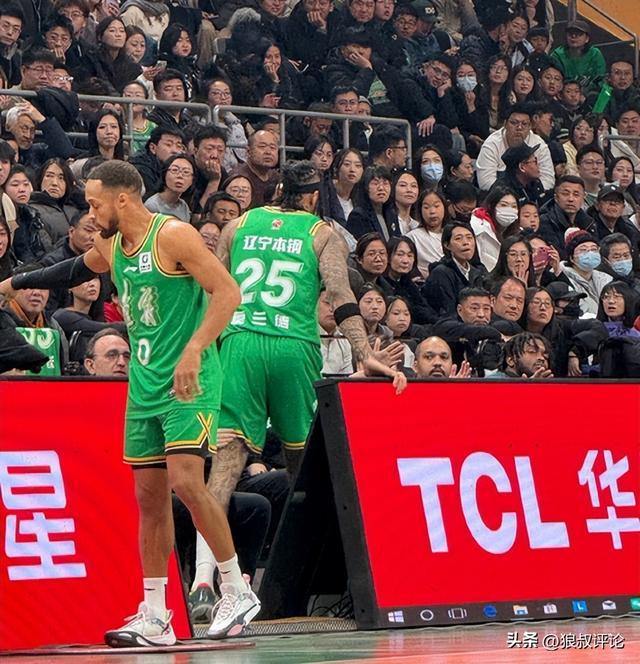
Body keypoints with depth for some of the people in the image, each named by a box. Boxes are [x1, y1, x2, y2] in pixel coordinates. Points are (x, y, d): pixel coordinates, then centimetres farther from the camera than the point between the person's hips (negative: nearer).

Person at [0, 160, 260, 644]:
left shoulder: (173, 236, -13)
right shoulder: (110, 246, 12)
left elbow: (228, 292, -19)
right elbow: (75, 270, 34)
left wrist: (194, 349, -29)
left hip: (189, 383, -8)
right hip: (144, 385, 8)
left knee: (185, 481, -20)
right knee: (149, 497, 6)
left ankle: (238, 592, -7)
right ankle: (155, 618, 10)